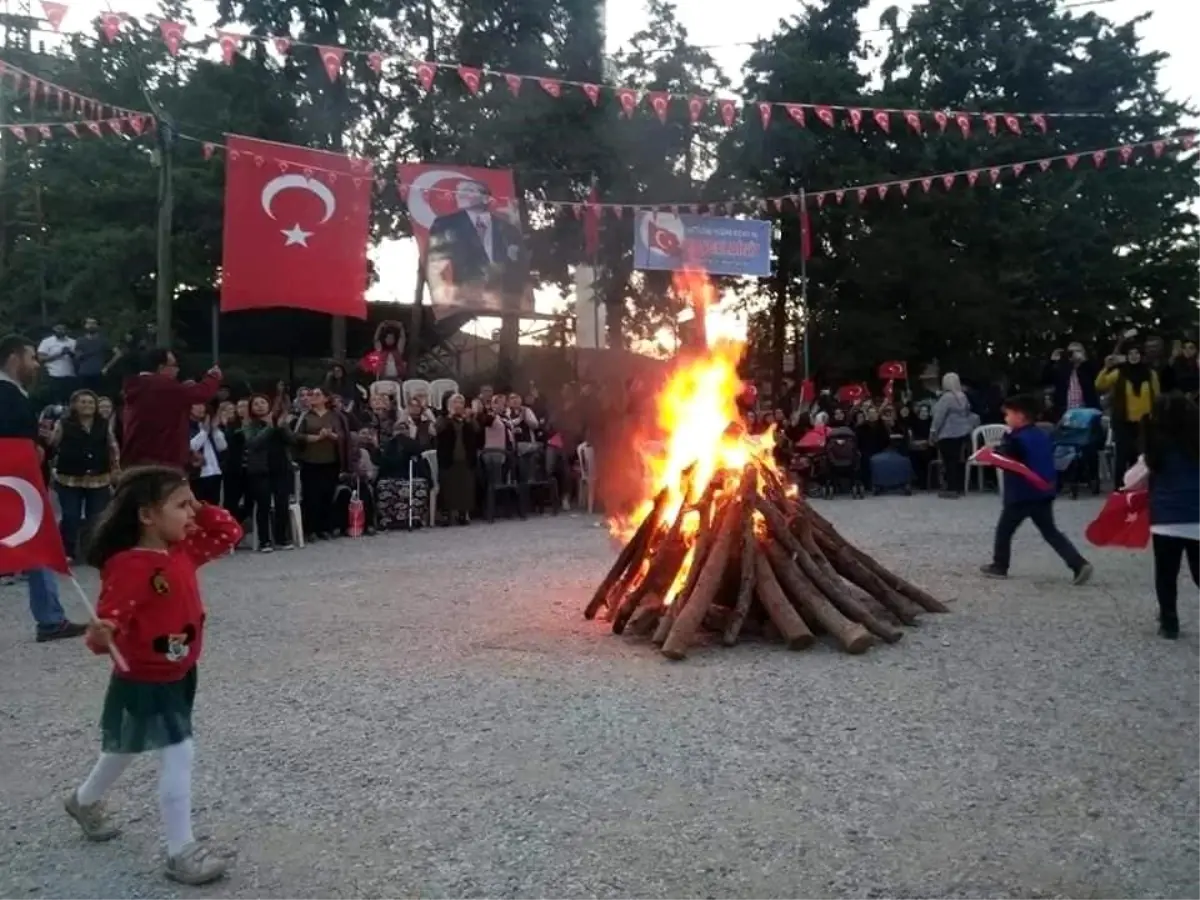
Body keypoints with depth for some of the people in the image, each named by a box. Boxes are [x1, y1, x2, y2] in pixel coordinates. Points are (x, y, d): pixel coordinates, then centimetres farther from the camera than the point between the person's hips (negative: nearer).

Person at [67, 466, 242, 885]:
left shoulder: (183, 550, -1)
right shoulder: (129, 567, -27)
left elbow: (230, 532, 7)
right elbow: (110, 621, -29)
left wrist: (199, 508, -5)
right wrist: (101, 636, -51)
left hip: (178, 675, 9)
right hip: (142, 683, -9)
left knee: (124, 750, 28)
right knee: (178, 756, -7)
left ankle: (84, 801, 55)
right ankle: (181, 853, 7)